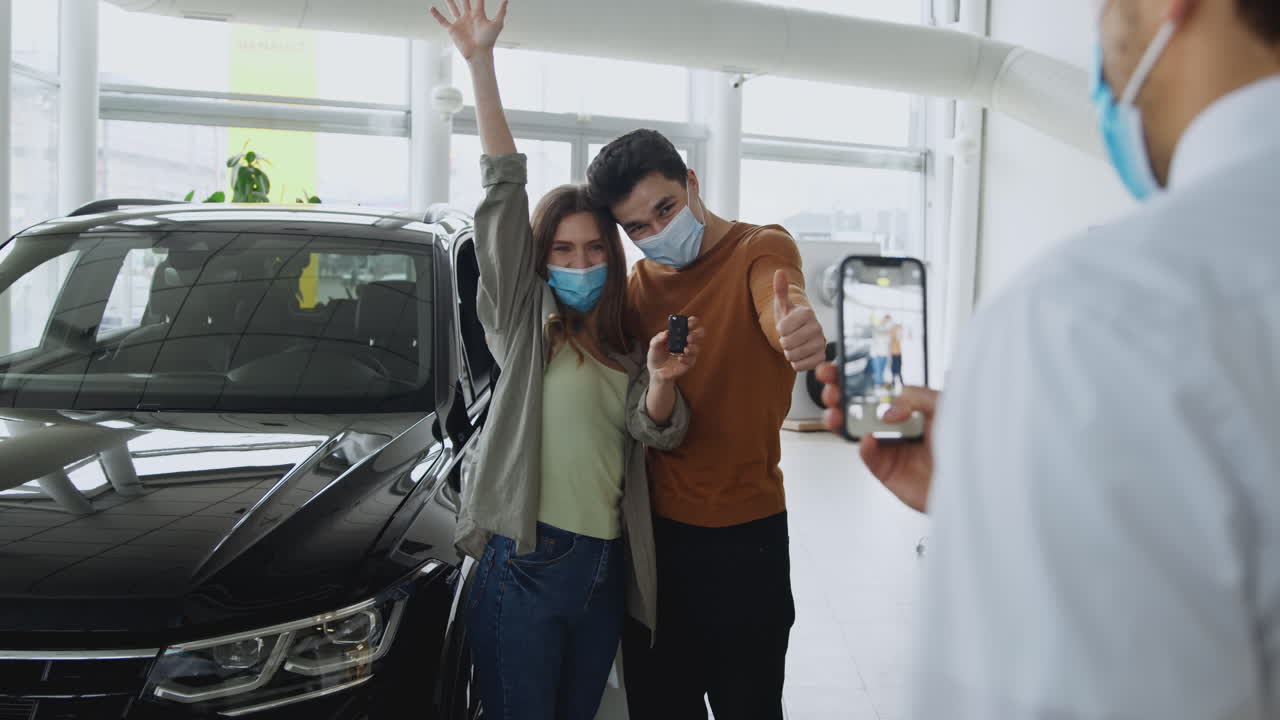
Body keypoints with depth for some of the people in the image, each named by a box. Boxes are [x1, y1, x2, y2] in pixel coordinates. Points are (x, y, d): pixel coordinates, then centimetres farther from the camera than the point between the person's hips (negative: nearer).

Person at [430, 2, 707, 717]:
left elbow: (659, 431, -2)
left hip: (605, 569, 5)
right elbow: (506, 190, -7)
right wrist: (482, 63, -13)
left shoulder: (623, 349, 15)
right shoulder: (526, 322, 2)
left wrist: (661, 381, -24)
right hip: (527, 562, -5)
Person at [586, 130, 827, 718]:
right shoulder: (641, 282, 8)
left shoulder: (760, 248, -8)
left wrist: (799, 327, -55)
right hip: (654, 530, 5)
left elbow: (776, 303, -33)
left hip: (743, 536, -4)